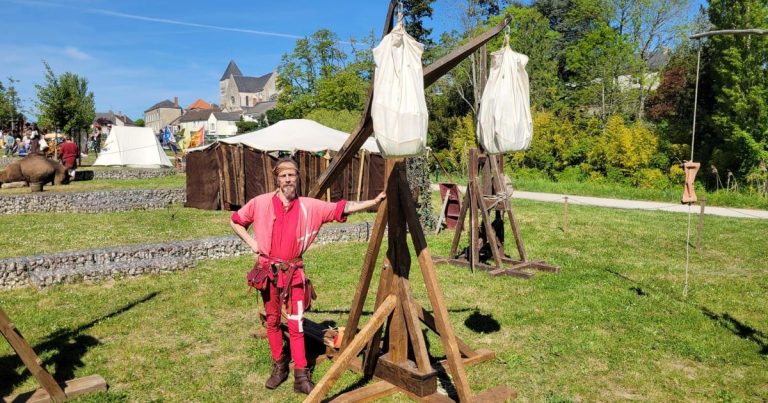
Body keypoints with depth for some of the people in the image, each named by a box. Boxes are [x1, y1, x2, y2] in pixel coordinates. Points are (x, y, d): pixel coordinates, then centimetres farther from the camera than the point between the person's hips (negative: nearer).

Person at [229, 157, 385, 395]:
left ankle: (301, 377, 6)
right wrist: (251, 243, -2)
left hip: (294, 271, -1)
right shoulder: (261, 203, -3)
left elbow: (342, 208, -7)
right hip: (268, 270, 1)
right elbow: (235, 221, 10)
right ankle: (279, 367, 28)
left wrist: (373, 202, -15)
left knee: (296, 324, -1)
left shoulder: (309, 206, -3)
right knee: (272, 320, 11)